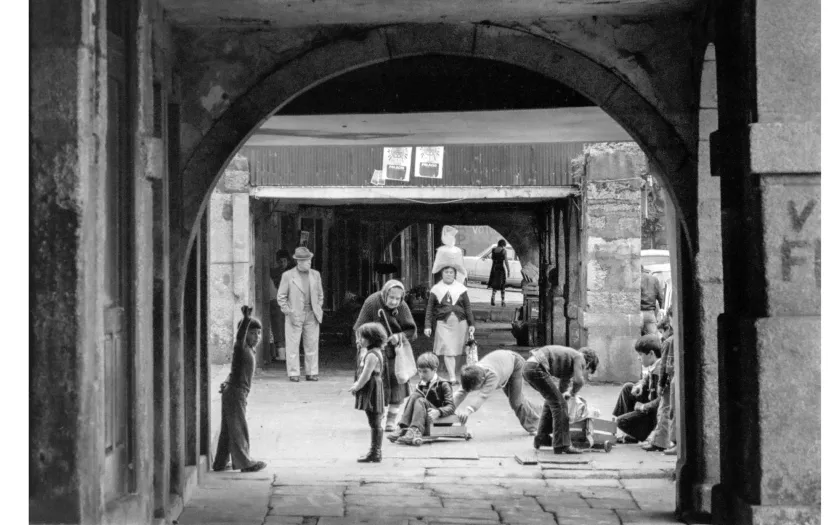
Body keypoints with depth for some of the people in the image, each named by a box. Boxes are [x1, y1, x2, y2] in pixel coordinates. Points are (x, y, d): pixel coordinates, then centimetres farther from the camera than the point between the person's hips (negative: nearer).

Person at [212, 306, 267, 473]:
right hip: (234, 392, -10)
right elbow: (240, 335, -35)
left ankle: (220, 463, 19)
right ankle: (244, 463, 0)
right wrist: (246, 319, -49)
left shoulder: (251, 350, 15)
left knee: (228, 429, 13)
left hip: (235, 392, 10)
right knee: (238, 428, -4)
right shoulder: (241, 347, -12)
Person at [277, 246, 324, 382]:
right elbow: (281, 296, 1)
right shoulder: (288, 275, -2)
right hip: (295, 315, -3)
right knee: (293, 345, -3)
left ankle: (311, 373, 9)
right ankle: (293, 374, 2)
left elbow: (320, 294, 19)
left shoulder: (315, 275, 10)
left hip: (311, 316, 3)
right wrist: (288, 313, -7)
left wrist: (318, 310, 8)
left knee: (312, 345, 3)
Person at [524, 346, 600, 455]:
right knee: (559, 403, -5)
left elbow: (563, 385, 37)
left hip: (528, 368, 10)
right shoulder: (579, 357, 2)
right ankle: (562, 445, -8)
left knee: (552, 400, 26)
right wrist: (573, 393, 6)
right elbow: (578, 380, -14)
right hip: (537, 368, -10)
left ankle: (541, 438, 32)